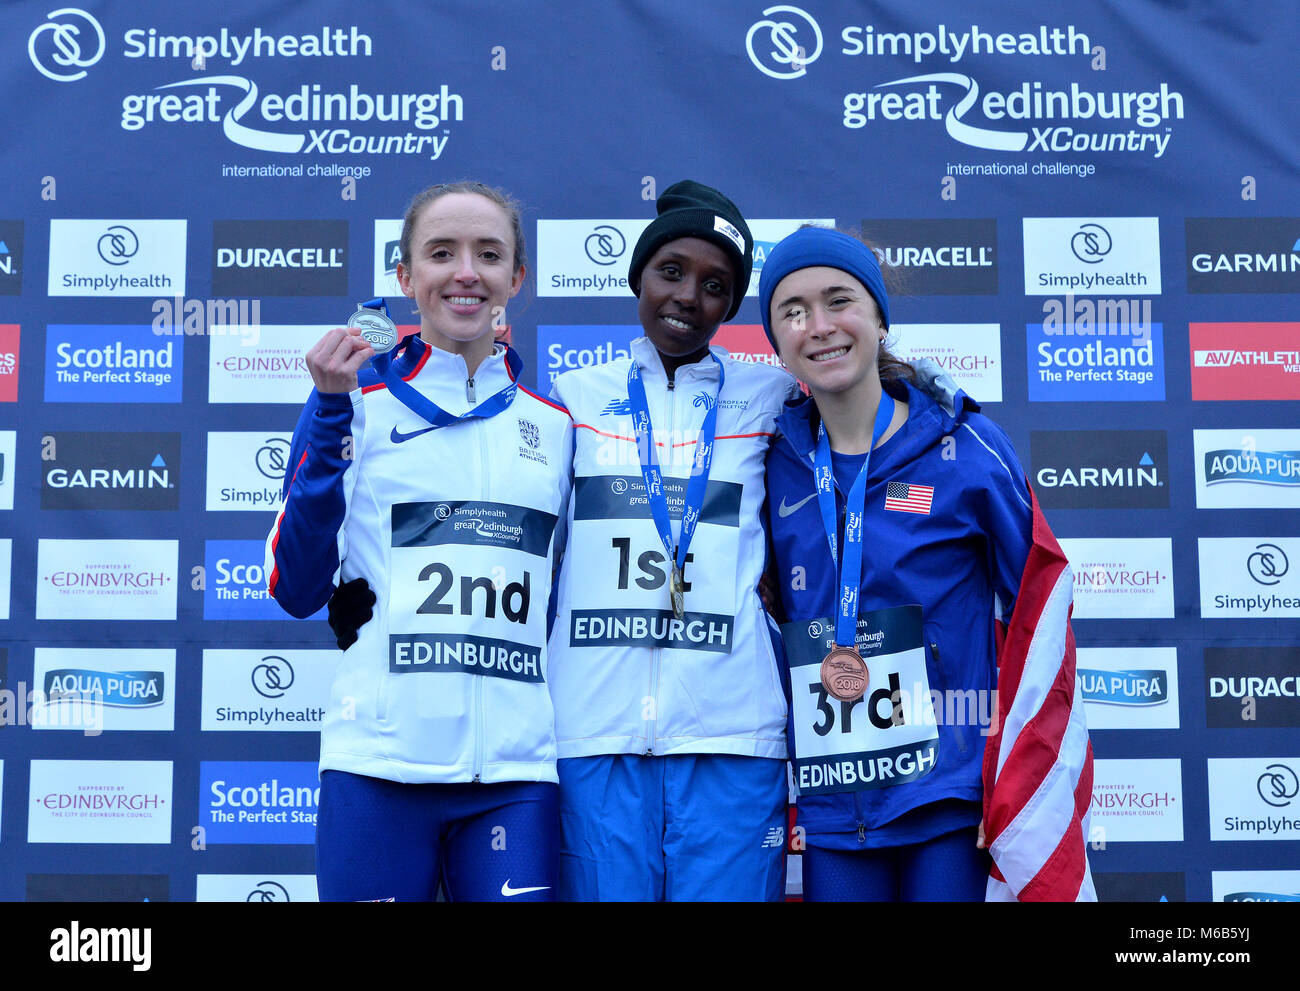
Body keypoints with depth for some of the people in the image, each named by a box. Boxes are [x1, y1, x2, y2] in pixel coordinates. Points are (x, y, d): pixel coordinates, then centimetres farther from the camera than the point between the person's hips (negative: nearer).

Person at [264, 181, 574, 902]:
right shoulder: (358, 402, 5)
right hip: (379, 758, -2)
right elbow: (295, 590, -2)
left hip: (517, 768, 2)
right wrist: (332, 411, -7)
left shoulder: (555, 426, 13)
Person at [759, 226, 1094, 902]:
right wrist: (774, 791, 9)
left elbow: (1040, 612, -2)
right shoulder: (781, 465, 4)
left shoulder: (967, 450, -5)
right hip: (829, 811, 3)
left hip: (954, 804, -3)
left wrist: (1028, 809, -5)